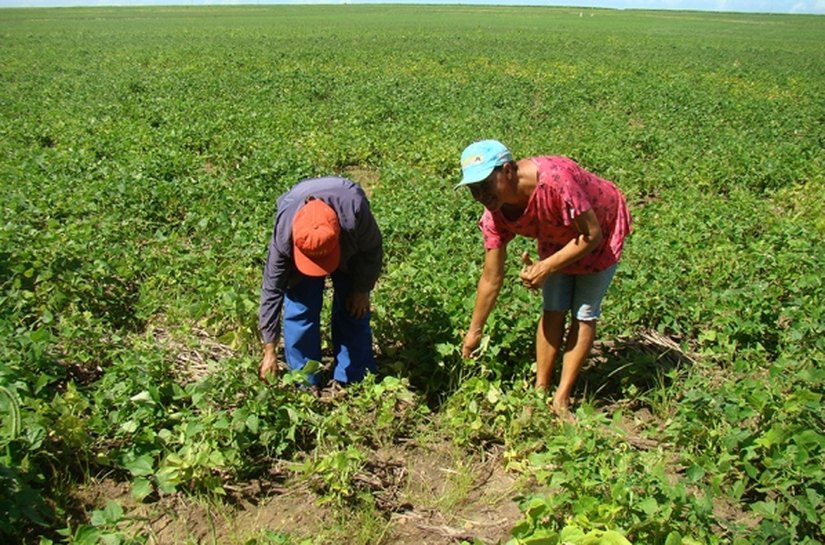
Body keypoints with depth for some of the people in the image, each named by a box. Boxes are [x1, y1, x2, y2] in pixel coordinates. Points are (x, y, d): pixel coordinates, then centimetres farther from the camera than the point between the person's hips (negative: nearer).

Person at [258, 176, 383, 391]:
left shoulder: (355, 214, -44)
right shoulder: (283, 236, -39)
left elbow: (372, 250, -21)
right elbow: (271, 290, -28)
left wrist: (362, 289, -10)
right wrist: (269, 351, -24)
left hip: (351, 248, 0)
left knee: (353, 310, -2)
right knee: (300, 310, -9)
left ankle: (351, 379, 12)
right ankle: (305, 384, 6)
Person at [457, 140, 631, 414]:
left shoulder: (555, 179, -42)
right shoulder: (495, 215, -22)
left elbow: (592, 235, -30)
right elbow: (491, 279, -13)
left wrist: (546, 268, -36)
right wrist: (474, 331, -8)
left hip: (602, 229, -4)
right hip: (558, 238, 5)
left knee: (583, 314, -4)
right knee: (553, 311, 2)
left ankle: (562, 398, 3)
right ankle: (540, 389, 12)